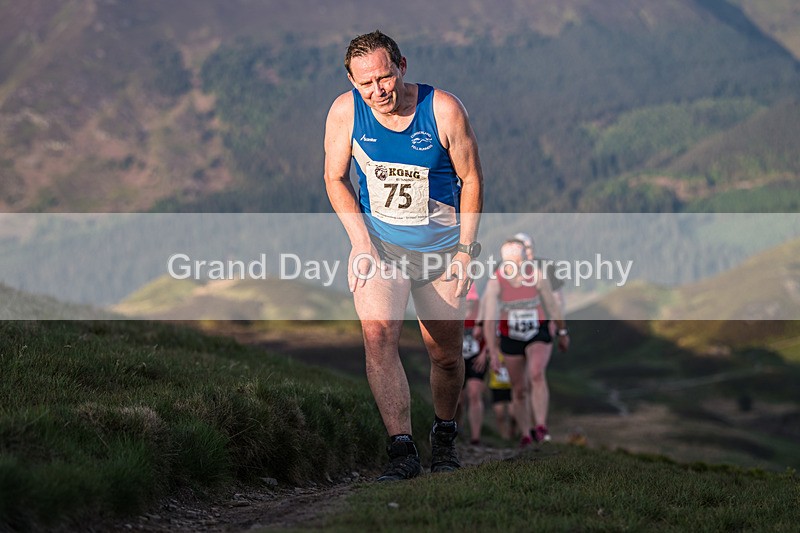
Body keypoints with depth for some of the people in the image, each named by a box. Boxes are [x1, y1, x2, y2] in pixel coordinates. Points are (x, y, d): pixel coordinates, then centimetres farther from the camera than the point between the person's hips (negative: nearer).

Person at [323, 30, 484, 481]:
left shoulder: (444, 109, -15)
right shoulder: (346, 111, -10)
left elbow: (472, 180, -4)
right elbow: (335, 178, 3)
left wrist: (465, 250, -7)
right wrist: (362, 241, -8)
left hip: (442, 245, 0)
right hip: (379, 243, 0)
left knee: (446, 353, 8)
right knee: (378, 333, -23)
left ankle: (445, 435, 36)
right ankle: (402, 451, -23)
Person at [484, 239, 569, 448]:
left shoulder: (537, 276, -17)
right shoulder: (495, 282, -18)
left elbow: (552, 306, -2)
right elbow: (490, 319, -20)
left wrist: (562, 332, 8)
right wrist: (493, 352, -27)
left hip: (538, 333, -1)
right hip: (511, 338, 1)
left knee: (536, 375, -27)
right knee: (518, 389, 6)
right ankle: (525, 434, 22)